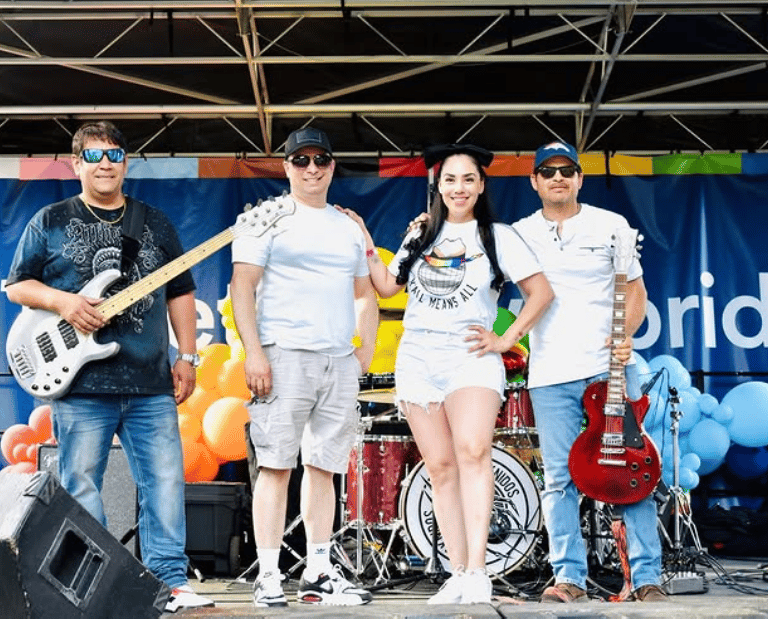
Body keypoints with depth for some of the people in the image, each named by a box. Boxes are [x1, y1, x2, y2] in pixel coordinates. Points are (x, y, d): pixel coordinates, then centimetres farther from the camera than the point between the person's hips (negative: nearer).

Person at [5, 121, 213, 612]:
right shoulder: (50, 222, 7)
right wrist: (62, 302, -12)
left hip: (152, 385, 2)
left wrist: (186, 356, 7)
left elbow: (180, 293, 15)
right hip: (80, 384, -2)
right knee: (81, 490, 0)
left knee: (166, 482, -1)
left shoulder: (155, 224, 14)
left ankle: (171, 581, 4)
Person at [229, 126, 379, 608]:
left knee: (323, 468, 6)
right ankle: (268, 578, -5)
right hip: (284, 353, -5)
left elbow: (365, 295, 26)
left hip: (340, 363, 5)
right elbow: (242, 287, -4)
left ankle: (319, 575, 10)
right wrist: (254, 352, -14)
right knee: (277, 466, -7)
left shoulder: (349, 227, 20)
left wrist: (366, 350, 12)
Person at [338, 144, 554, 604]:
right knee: (441, 467, 2)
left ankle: (478, 572, -30)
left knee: (473, 452, -25)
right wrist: (366, 244, 13)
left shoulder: (498, 236, 4)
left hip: (470, 358, -4)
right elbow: (387, 287, 20)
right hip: (418, 359, 4)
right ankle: (459, 576, 5)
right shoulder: (420, 237, 16)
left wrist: (507, 339, -3)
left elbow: (541, 292, 3)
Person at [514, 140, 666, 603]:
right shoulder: (520, 234, 9)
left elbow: (636, 289, 9)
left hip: (612, 366, -1)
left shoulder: (611, 225, 7)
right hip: (550, 374, 1)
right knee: (560, 478, 0)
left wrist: (626, 335, -8)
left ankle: (648, 578, 3)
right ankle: (570, 577, 6)